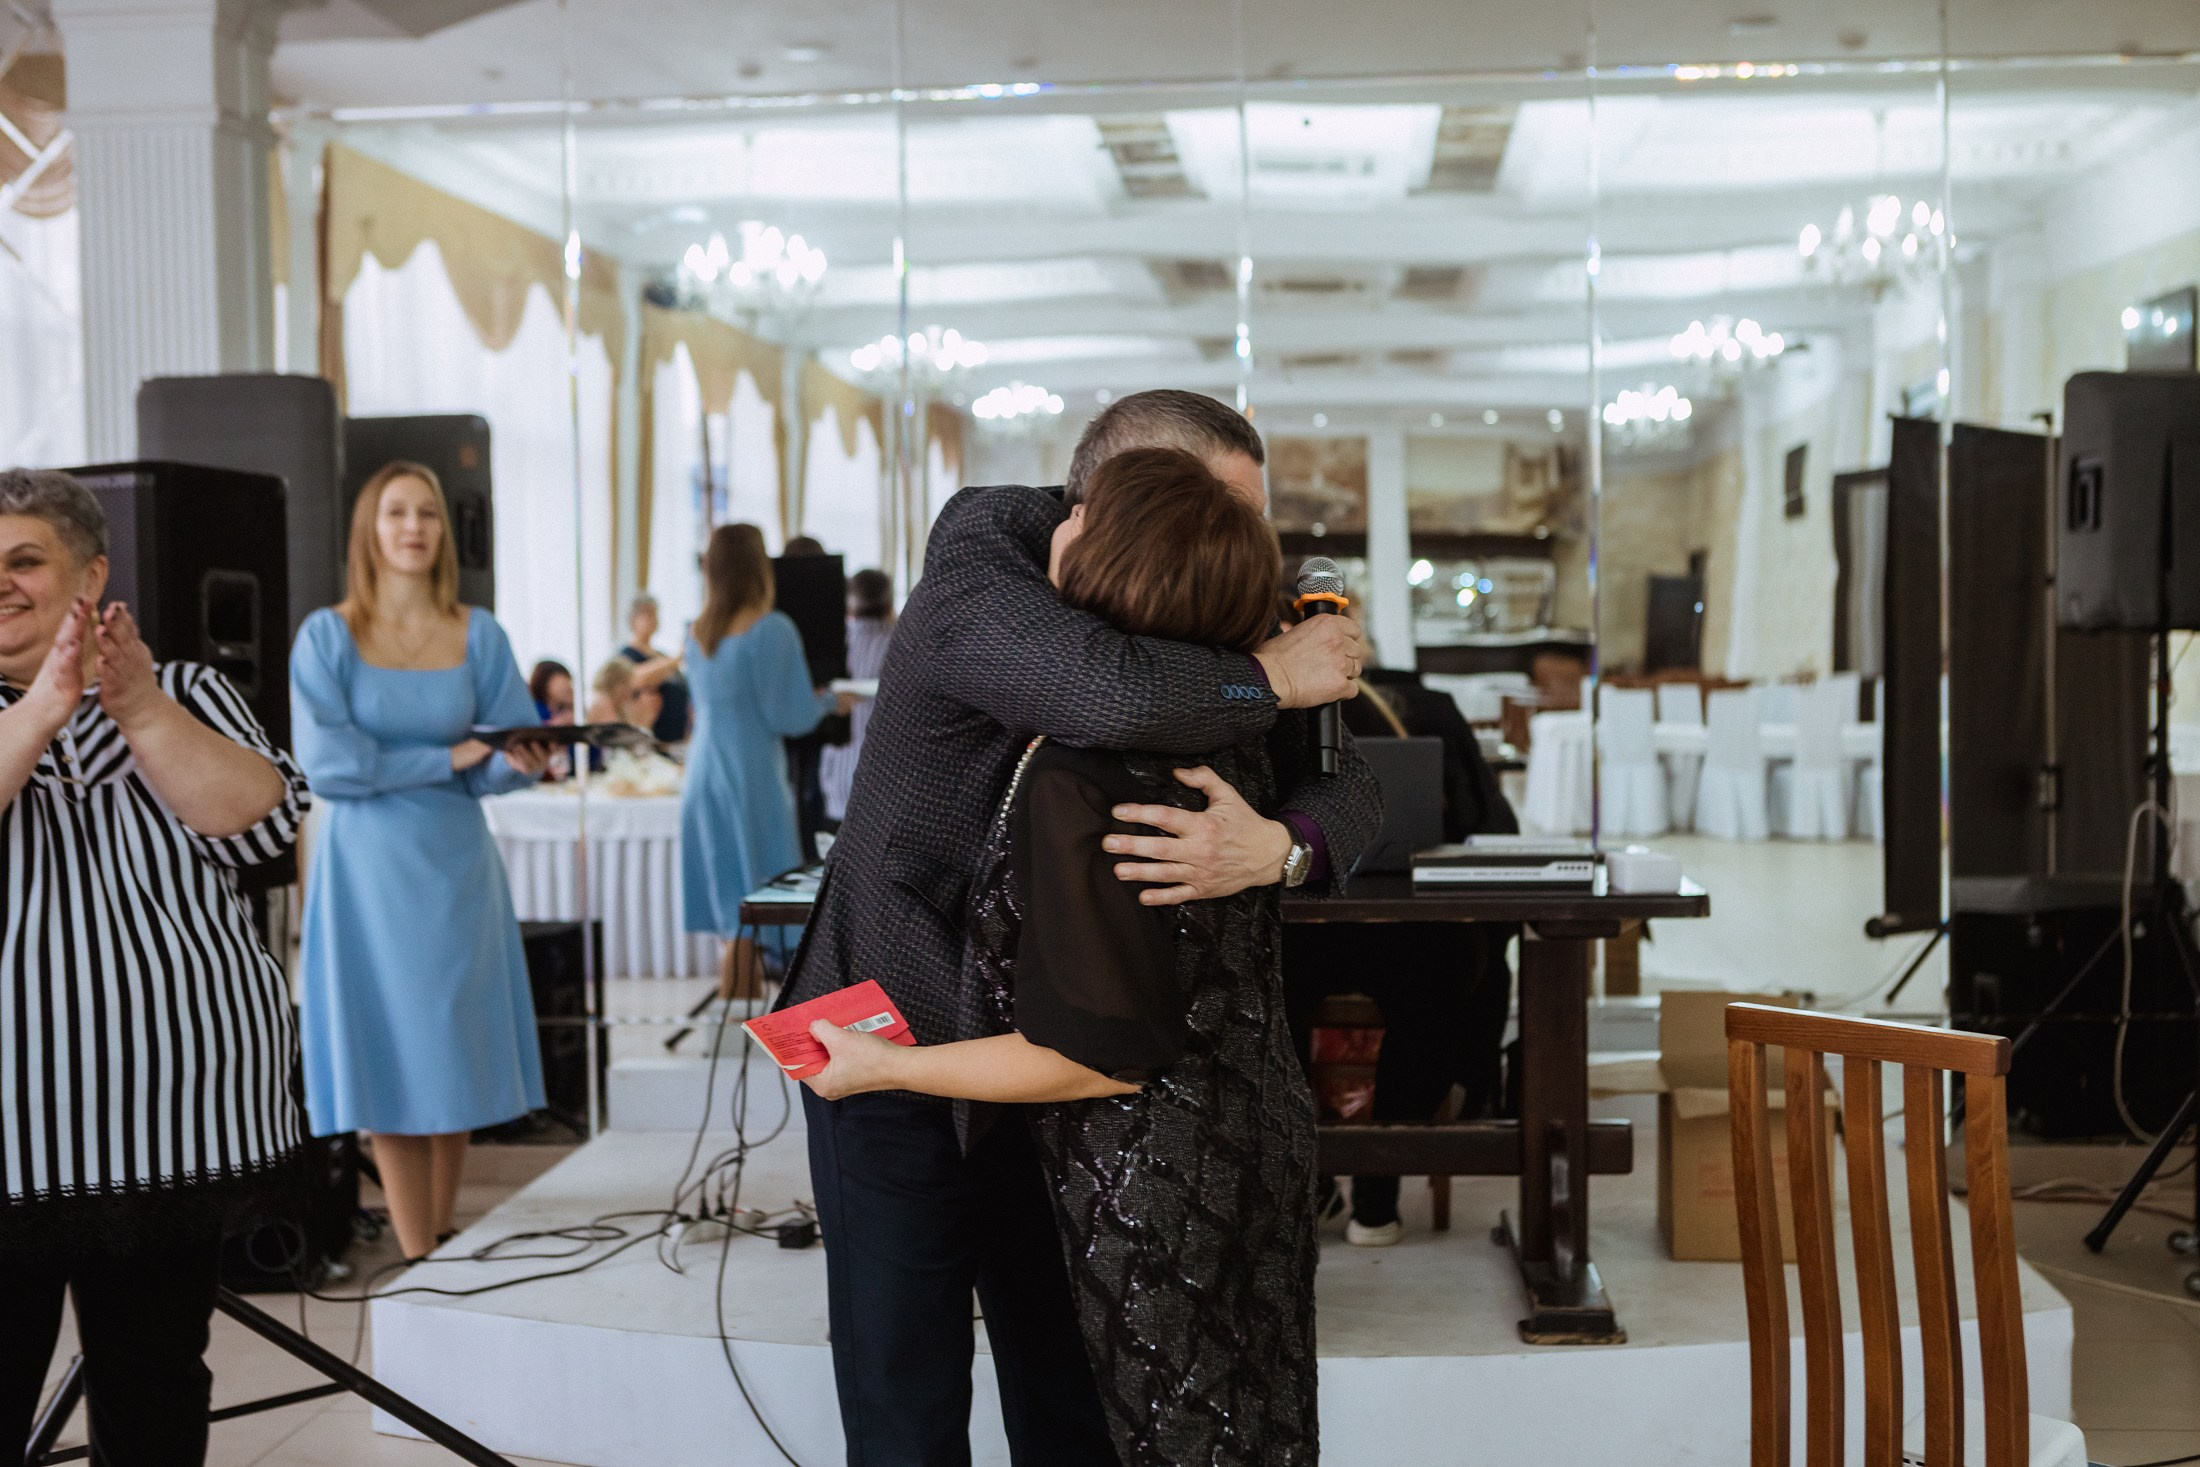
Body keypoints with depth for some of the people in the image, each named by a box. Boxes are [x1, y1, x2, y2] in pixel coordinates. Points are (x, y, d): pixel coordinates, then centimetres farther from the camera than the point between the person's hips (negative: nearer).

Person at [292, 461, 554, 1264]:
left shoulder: (479, 635, 5)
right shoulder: (328, 635, -3)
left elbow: (508, 757, 3)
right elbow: (326, 765, -11)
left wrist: (514, 762, -20)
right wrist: (447, 758, -12)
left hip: (456, 866, 3)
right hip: (368, 870, -3)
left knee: (458, 1060, 6)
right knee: (393, 1067, -1)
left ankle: (440, 1247, 21)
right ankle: (420, 1265, 6)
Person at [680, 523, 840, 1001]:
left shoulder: (697, 634, 10)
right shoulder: (772, 629, -12)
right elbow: (792, 717, -13)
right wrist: (828, 700, 7)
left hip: (705, 779, 7)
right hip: (752, 782, -7)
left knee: (736, 916, 13)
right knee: (749, 919, -2)